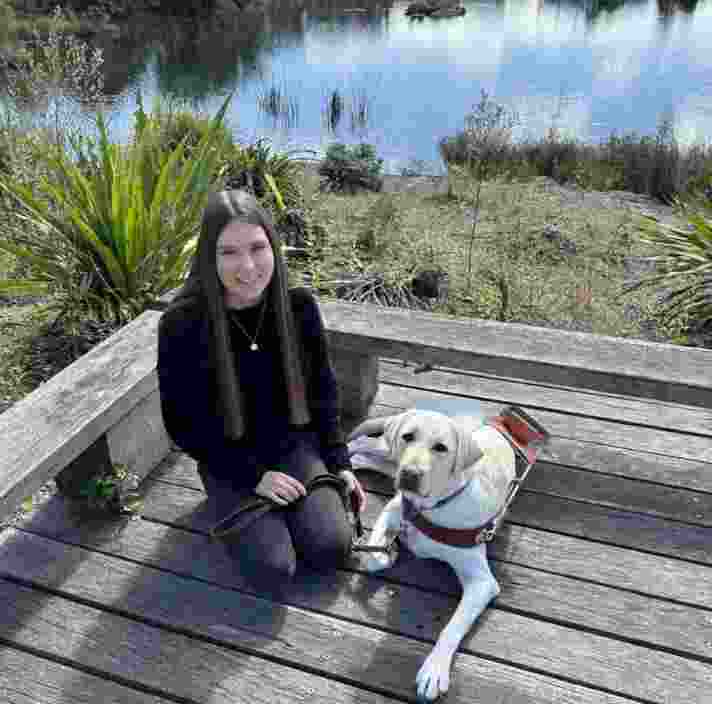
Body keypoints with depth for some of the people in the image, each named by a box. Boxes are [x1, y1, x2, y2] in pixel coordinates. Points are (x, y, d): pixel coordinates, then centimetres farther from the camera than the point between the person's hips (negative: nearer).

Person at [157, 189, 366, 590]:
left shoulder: (299, 305, -12)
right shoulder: (182, 324, -21)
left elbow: (322, 391, 2)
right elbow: (184, 424, -11)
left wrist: (339, 463, -2)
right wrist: (252, 475, -15)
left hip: (294, 443, 2)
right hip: (228, 458, -1)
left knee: (331, 549, -14)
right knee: (272, 568, -15)